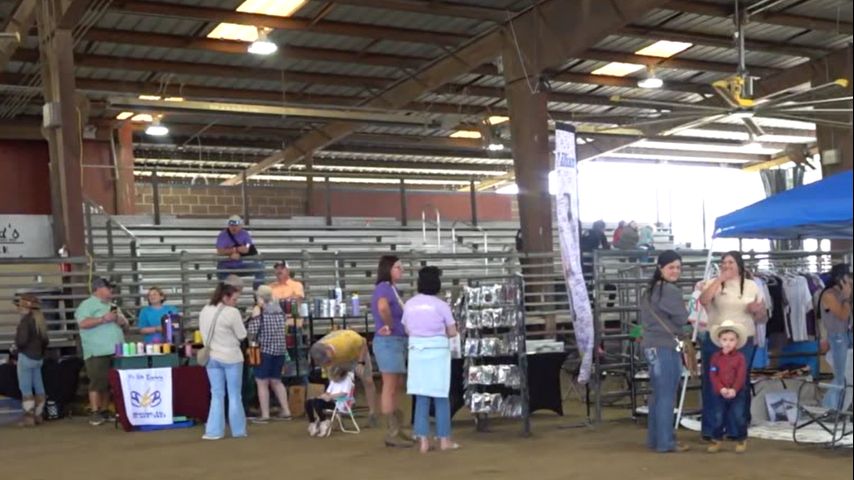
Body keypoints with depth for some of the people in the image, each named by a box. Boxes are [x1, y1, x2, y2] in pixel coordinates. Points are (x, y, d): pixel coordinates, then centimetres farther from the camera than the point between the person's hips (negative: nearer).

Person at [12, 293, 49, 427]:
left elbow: (22, 340, -22)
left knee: (25, 388, -5)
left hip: (26, 357, -8)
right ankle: (38, 415, 13)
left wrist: (16, 346, -2)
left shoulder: (26, 320, -14)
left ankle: (29, 417, -8)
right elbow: (45, 340, 14)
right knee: (38, 387, 8)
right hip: (38, 358, 8)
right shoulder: (39, 320, 11)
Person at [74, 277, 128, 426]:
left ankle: (104, 411, 15)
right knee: (97, 382, -8)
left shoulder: (112, 306, 22)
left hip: (115, 352, 7)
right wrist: (103, 319, -17)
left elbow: (125, 328, 25)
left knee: (110, 383, 8)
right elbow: (82, 323, -17)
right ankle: (94, 413, -5)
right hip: (98, 352, -7)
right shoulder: (88, 305, -1)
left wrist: (123, 322, 2)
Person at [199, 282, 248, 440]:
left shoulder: (204, 311, 3)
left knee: (217, 395, 11)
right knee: (234, 396, 6)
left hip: (212, 357, 5)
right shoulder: (232, 312, -18)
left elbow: (204, 334, 12)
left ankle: (214, 431, 7)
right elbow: (242, 336, -11)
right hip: (231, 358, -5)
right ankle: (238, 430, 12)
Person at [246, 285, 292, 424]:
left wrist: (254, 317, -6)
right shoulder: (280, 310, 9)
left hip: (265, 351, -7)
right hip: (280, 350, 7)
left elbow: (252, 332, -16)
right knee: (276, 381, 18)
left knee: (262, 383, 2)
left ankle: (265, 415, 2)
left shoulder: (259, 312, -12)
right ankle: (286, 411, 17)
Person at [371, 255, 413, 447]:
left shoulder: (393, 288, 14)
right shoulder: (384, 287, -15)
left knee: (398, 387, 15)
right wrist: (390, 326, -21)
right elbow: (382, 307, -36)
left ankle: (396, 430, 24)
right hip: (389, 342, -10)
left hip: (398, 341, 10)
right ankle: (391, 434, 2)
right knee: (390, 388, -4)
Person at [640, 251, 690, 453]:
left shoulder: (650, 289, 14)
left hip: (652, 345, 9)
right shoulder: (671, 290, -14)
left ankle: (655, 439, 20)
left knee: (658, 395, 15)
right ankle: (665, 442, 1)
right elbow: (682, 319, -8)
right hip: (666, 347, -9)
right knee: (667, 396, -3)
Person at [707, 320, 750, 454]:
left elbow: (741, 376, -10)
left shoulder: (740, 357, -3)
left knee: (738, 417, 0)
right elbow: (713, 375, -4)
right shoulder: (715, 357, 2)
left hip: (736, 393, -2)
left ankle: (741, 440, 17)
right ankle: (716, 440, 19)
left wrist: (734, 390, -22)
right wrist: (721, 389, -18)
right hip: (719, 393, 2)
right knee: (718, 417, 5)